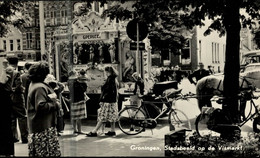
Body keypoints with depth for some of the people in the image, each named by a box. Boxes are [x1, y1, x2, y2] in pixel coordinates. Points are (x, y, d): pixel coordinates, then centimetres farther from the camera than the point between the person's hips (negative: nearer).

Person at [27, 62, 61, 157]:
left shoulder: (33, 84, 13)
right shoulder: (40, 88, -19)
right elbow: (41, 106, -26)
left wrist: (51, 98, 1)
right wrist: (55, 104, -15)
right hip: (43, 127, -10)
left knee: (37, 152, 15)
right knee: (49, 152, -6)